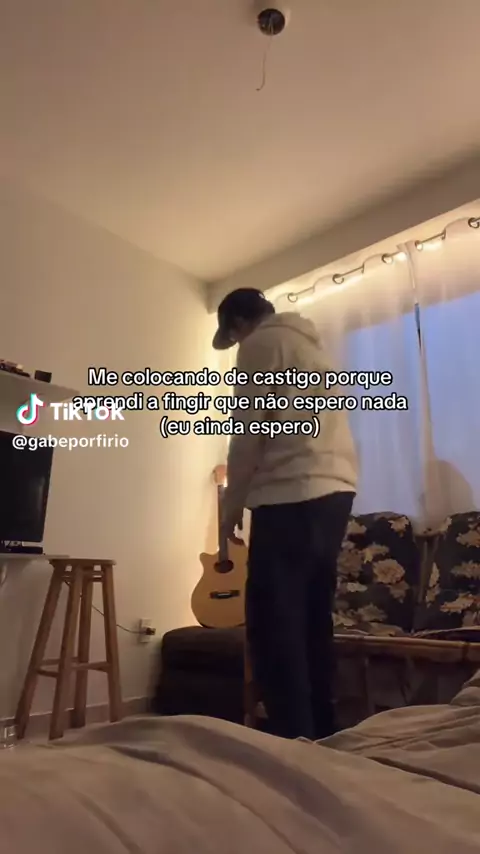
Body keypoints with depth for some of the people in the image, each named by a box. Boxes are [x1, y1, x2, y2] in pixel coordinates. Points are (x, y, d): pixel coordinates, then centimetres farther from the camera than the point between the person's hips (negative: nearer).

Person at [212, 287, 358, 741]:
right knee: (313, 621, 12)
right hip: (335, 489, 9)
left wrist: (232, 503, 1)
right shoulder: (310, 346, 28)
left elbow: (249, 432, -8)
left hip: (292, 496, -9)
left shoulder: (261, 343, 2)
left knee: (273, 626, -5)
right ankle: (321, 734, 19)